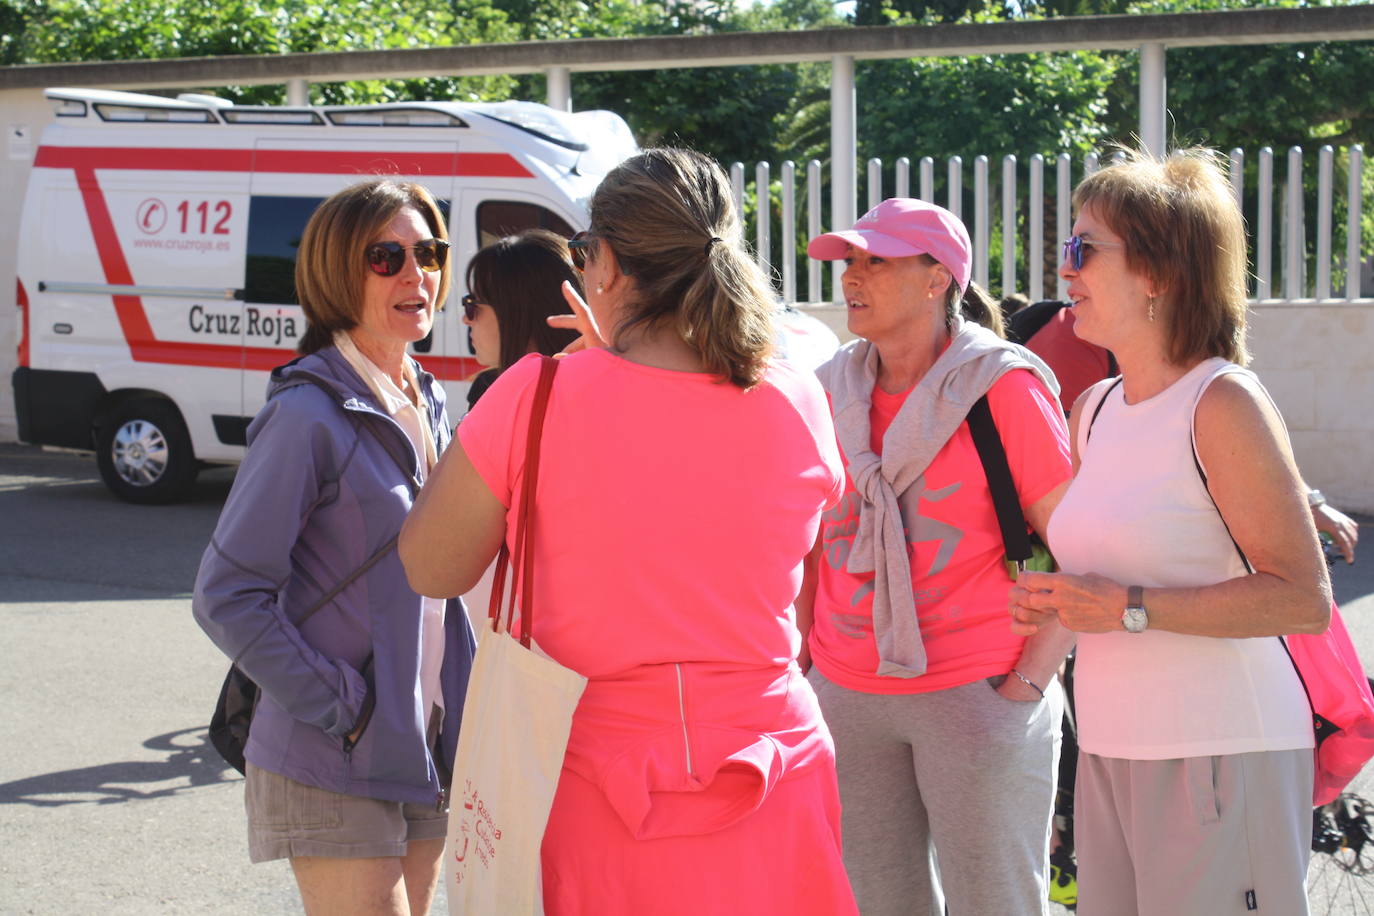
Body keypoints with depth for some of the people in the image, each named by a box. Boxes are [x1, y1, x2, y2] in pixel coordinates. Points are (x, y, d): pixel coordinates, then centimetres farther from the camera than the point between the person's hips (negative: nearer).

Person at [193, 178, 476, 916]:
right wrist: (339, 710, -17)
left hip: (424, 759, 7)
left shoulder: (425, 404, 10)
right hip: (335, 771, -7)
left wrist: (458, 705, 9)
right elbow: (226, 594, -16)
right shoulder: (310, 414, -14)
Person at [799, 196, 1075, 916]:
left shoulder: (1003, 386, -7)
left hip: (976, 693, -5)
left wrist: (1028, 682, -11)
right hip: (847, 696, 5)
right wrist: (803, 667, 10)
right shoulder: (831, 392, 7)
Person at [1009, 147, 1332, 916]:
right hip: (1113, 749, 7)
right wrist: (1056, 601, 5)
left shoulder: (1223, 404, -11)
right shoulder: (1094, 411, 12)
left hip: (1220, 756, -7)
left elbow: (1304, 600, -16)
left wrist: (1130, 610, -19)